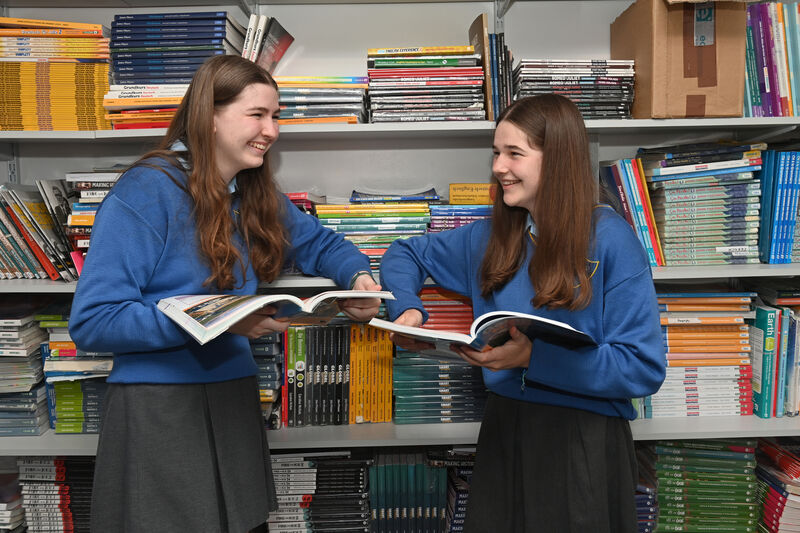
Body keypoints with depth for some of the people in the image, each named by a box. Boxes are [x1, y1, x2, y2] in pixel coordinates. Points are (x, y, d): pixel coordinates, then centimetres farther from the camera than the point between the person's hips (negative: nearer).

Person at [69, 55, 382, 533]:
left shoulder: (257, 195, 7)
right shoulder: (146, 192, -15)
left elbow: (319, 242, 21)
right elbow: (91, 322, -18)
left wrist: (359, 277, -2)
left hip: (236, 405, 7)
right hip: (158, 412, -6)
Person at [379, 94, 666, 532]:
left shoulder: (610, 239, -12)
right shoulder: (492, 236, 3)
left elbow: (644, 368, -16)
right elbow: (405, 254, 16)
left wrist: (533, 357, -26)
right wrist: (406, 308, -5)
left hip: (584, 441, -4)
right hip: (504, 430, 5)